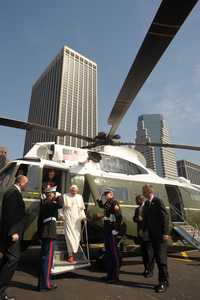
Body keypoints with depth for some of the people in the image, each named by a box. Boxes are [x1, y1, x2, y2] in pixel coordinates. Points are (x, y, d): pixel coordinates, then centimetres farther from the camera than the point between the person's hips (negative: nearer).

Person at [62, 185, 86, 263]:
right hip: (68, 219, -3)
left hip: (77, 220, 4)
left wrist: (83, 216, 5)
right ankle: (71, 255, 1)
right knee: (70, 236, -8)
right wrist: (62, 216, -11)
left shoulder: (80, 197, 11)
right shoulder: (65, 196, 0)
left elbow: (82, 209, 15)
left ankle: (73, 253, 17)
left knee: (77, 236, 3)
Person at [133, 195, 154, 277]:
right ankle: (146, 269, 26)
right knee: (143, 252, 14)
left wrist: (142, 219, -21)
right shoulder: (137, 209, 14)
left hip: (148, 233, -7)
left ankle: (150, 271, 14)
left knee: (149, 252, 2)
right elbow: (134, 219, 15)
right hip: (140, 234, 7)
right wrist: (136, 218, -6)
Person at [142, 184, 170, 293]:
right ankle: (162, 281, 25)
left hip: (160, 235, -7)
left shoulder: (158, 201, -12)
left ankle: (164, 282, 10)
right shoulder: (146, 203, 10)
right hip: (153, 235, 7)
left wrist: (165, 233, -18)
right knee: (157, 258, 13)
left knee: (161, 258, -2)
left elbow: (165, 217, -15)